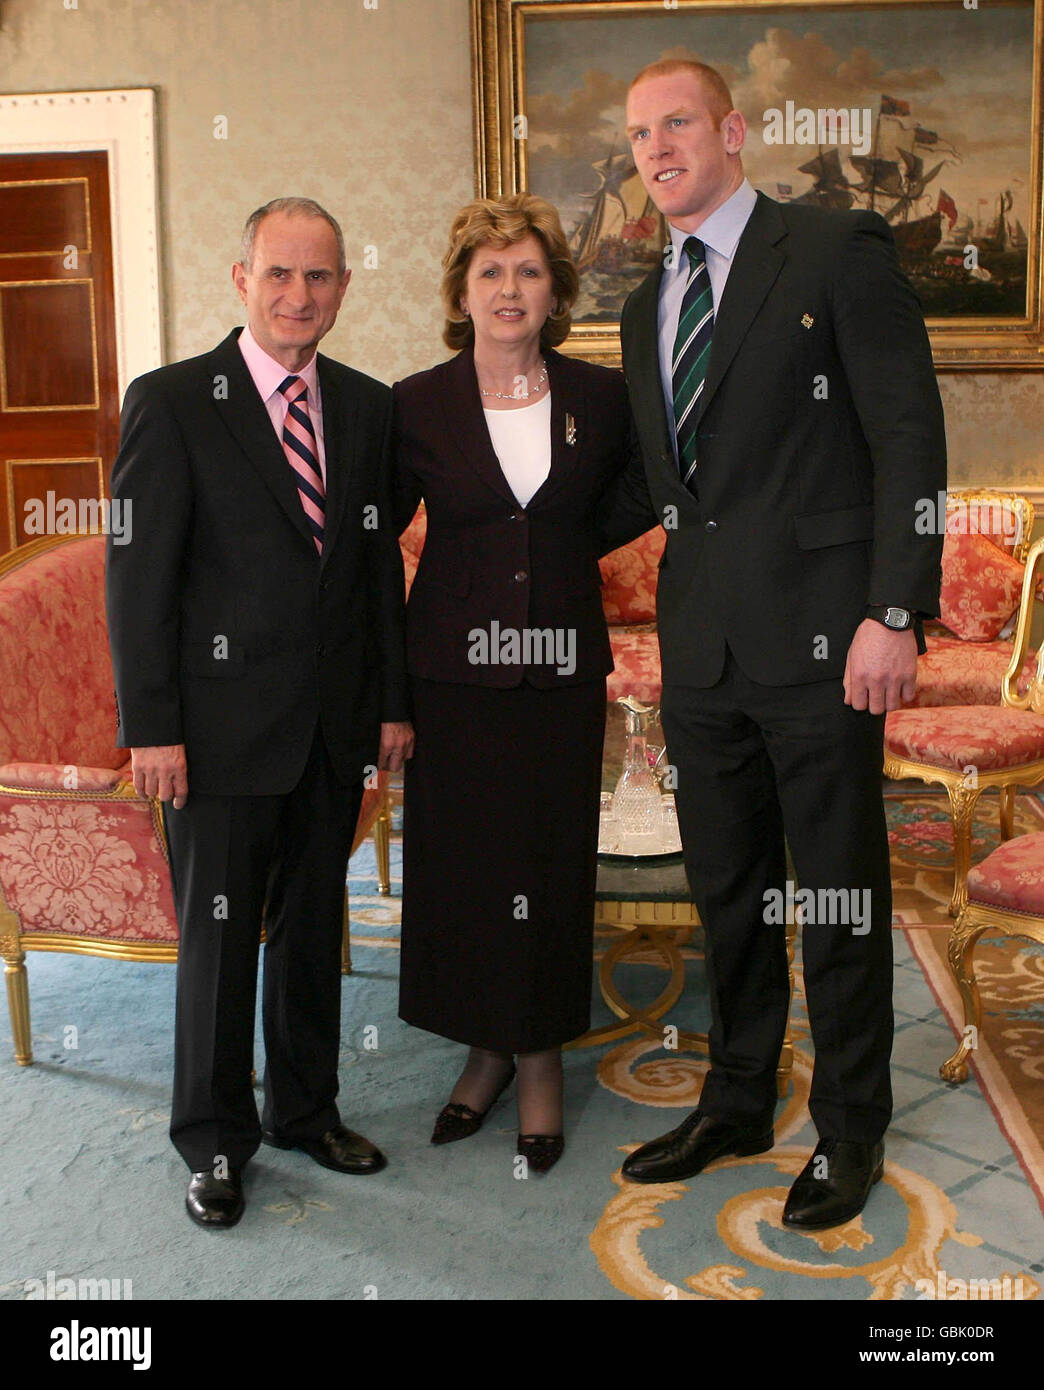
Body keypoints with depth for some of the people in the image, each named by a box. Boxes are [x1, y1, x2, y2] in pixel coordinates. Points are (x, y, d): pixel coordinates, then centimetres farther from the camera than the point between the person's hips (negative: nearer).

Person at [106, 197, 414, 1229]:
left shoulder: (367, 406, 8)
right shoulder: (170, 402, -6)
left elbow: (381, 562, 10)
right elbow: (138, 575, -9)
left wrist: (392, 701, 8)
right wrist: (151, 726, -12)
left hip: (334, 725, 5)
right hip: (224, 724, -4)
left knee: (314, 924, 16)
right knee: (218, 934, 7)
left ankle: (304, 1108, 35)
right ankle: (214, 1142, 26)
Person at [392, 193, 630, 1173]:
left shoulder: (600, 397, 1)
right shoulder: (416, 406, -1)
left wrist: (553, 555, 8)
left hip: (563, 668, 1)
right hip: (455, 667, 0)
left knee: (553, 864, 6)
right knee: (458, 861, 6)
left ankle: (541, 1060, 24)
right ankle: (486, 1048, 27)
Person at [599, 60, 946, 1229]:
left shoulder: (836, 251, -3)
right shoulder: (645, 309, 17)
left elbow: (909, 438, -8)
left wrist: (894, 613, -16)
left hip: (816, 633, -6)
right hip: (701, 648, 6)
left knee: (839, 896, 6)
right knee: (726, 891, 16)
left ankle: (849, 1131, 24)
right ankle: (736, 1103, 33)